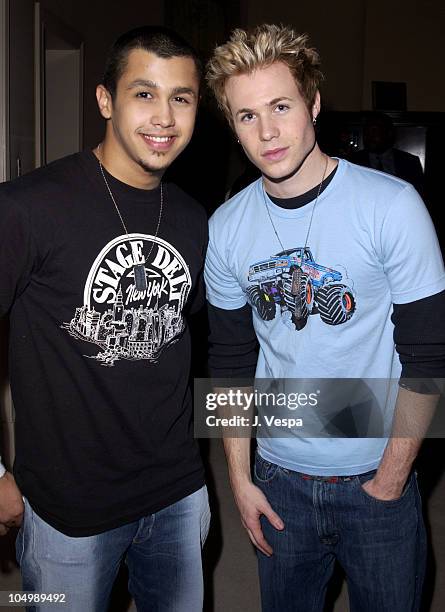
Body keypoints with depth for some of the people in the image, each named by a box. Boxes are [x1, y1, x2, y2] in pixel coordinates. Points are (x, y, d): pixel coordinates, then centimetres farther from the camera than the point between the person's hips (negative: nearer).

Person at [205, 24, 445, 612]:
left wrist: (391, 478, -10)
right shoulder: (226, 228, -3)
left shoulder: (393, 205, -14)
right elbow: (231, 361, 4)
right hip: (279, 476, 3)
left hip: (377, 480, -2)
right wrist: (240, 478, 3)